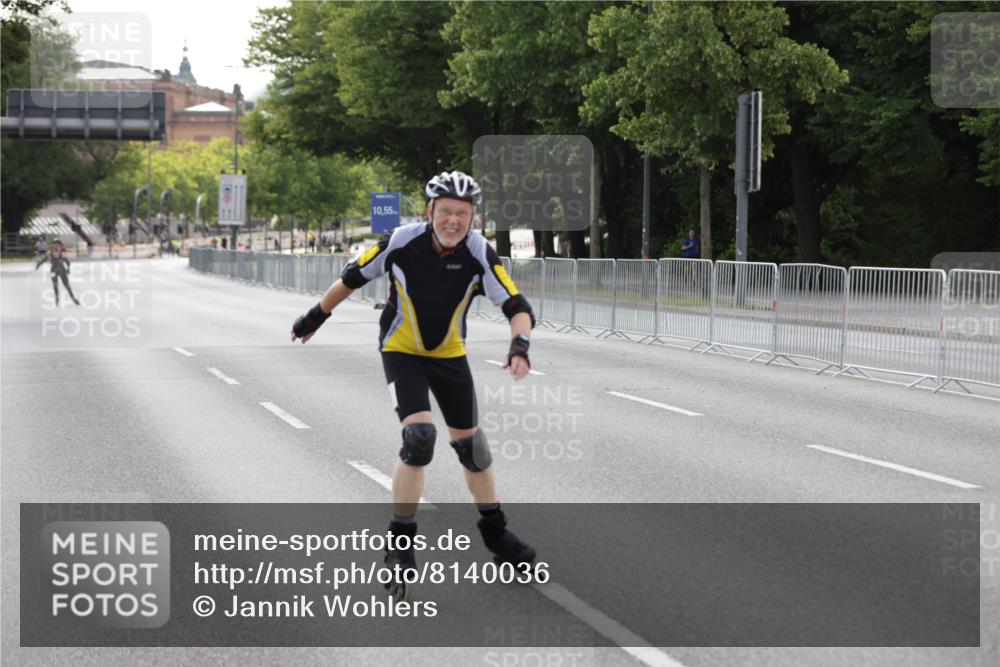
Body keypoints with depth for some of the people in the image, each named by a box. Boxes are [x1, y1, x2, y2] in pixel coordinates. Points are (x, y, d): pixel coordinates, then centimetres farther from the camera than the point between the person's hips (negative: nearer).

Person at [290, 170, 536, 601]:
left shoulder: (479, 254, -22)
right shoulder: (402, 242, -24)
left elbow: (517, 307, -25)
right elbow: (353, 277, -6)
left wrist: (520, 345, -45)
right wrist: (315, 317, 5)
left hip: (450, 354, 3)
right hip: (402, 352, -3)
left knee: (469, 443, 13)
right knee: (419, 437, -21)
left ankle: (495, 533, 33)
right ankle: (400, 545, -10)